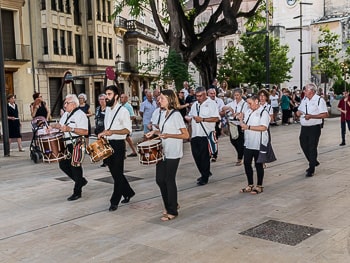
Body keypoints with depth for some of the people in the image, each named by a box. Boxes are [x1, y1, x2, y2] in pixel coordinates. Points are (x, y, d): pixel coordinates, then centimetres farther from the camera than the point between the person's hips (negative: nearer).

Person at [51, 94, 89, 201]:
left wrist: (70, 129, -31)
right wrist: (53, 125, 8)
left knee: (75, 167, 0)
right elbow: (61, 124, 28)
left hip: (76, 145, -9)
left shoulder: (80, 115, -16)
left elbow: (85, 132, -25)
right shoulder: (65, 114, 13)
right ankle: (81, 181, 29)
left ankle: (77, 192, 14)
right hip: (66, 144, 9)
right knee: (63, 164, 12)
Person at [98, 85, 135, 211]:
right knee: (114, 172, 15)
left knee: (117, 173, -2)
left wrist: (112, 132, -26)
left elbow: (128, 130, -16)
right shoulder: (107, 109, 13)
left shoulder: (123, 110, -11)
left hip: (118, 144, -8)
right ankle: (128, 192, 32)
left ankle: (115, 201, 5)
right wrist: (103, 133, 7)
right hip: (108, 144, 8)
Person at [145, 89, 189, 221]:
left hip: (173, 154, -8)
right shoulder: (163, 114, 12)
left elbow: (185, 135, -15)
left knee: (169, 180, -1)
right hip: (163, 151, 8)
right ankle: (170, 205, 28)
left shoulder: (176, 114, -13)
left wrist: (168, 135, -24)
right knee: (160, 179, 10)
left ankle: (172, 211, 12)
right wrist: (155, 132, 5)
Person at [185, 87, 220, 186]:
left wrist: (202, 119, -19)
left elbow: (216, 118, -14)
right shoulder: (195, 104, 16)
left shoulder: (211, 103, -5)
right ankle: (206, 173, 28)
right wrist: (186, 118, 2)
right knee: (196, 155, 9)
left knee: (204, 157, 0)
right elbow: (190, 117, 25)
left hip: (206, 134, -7)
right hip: (195, 134, 7)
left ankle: (205, 177, 13)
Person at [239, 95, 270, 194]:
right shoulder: (248, 112, 12)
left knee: (258, 165, 4)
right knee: (247, 163, 10)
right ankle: (250, 185, 24)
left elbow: (263, 127, -24)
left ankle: (259, 186, 17)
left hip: (258, 144, -7)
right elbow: (243, 125, 18)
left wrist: (248, 127, -24)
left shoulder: (263, 113, -11)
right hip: (248, 143, 7)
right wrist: (241, 120, -2)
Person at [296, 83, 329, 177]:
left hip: (314, 127, -7)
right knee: (304, 145, 11)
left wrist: (311, 116, -24)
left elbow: (325, 114, -16)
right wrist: (298, 112, -2)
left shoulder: (319, 100, -9)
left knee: (312, 147, -2)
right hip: (304, 127, 7)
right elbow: (299, 110, 23)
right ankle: (314, 162, 33)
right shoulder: (304, 100, 12)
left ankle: (311, 169, 8)